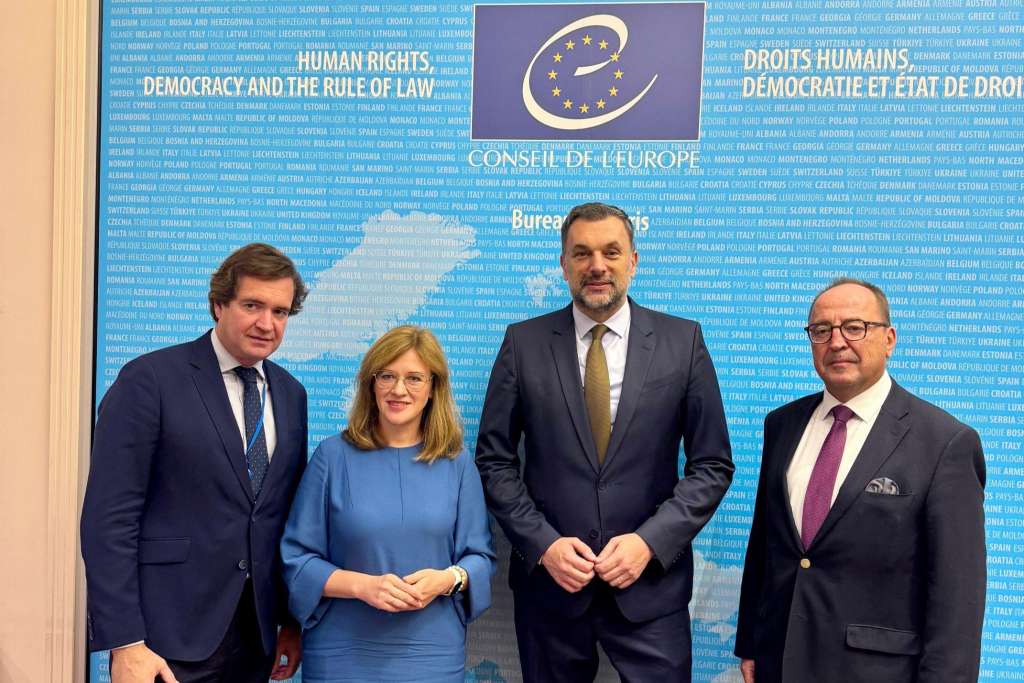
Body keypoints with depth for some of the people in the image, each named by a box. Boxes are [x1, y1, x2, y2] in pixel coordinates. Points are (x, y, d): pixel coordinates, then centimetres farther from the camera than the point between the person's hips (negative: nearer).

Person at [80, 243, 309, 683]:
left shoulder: (291, 395, 8)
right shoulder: (150, 379, -9)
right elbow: (109, 517, -12)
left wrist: (293, 619, 10)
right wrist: (124, 643, -16)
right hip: (169, 637, -5)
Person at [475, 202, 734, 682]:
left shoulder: (683, 341, -1)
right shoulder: (524, 342, -1)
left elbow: (712, 465, 0)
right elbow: (494, 460, 1)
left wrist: (650, 541, -11)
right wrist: (543, 544, -10)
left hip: (650, 583, 0)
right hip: (549, 581, 1)